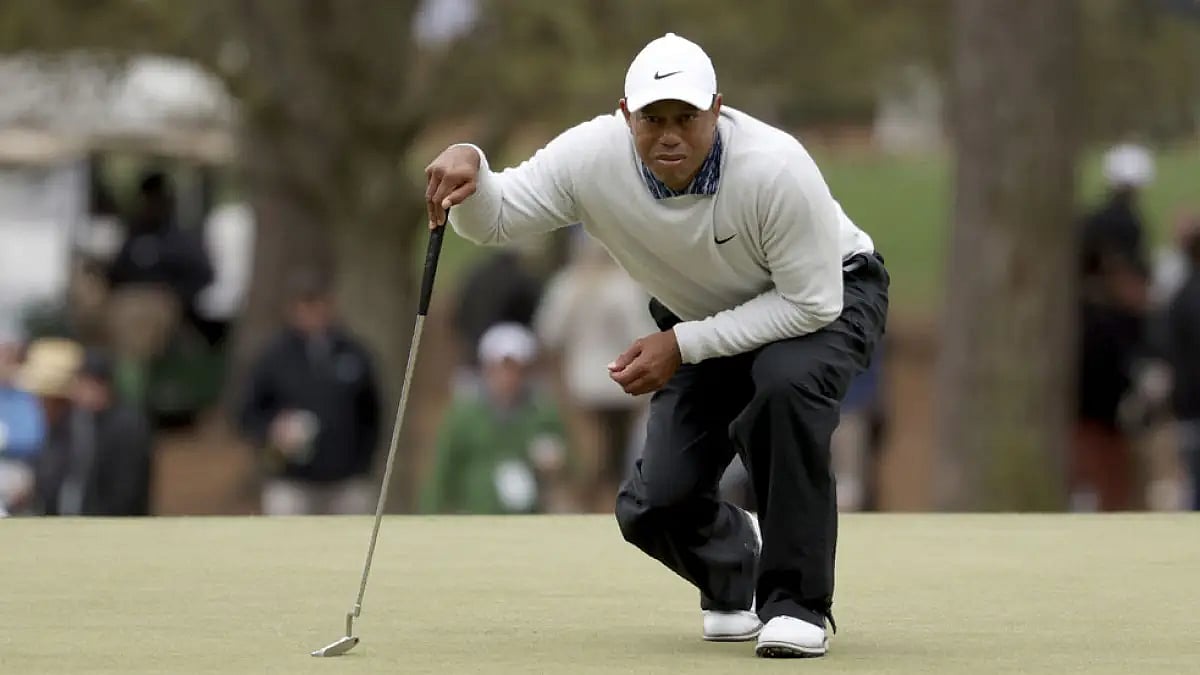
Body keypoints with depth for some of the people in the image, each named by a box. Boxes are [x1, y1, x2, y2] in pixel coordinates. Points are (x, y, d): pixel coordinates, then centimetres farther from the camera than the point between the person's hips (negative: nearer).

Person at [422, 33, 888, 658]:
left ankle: (798, 603, -24)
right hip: (704, 318, 4)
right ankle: (735, 573, 27)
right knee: (655, 505, -11)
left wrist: (681, 345, -32)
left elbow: (811, 303, -30)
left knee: (785, 383, -39)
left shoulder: (775, 168, -36)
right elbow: (493, 219, -17)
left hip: (832, 295, -4)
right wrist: (468, 163, -41)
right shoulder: (593, 157, -24)